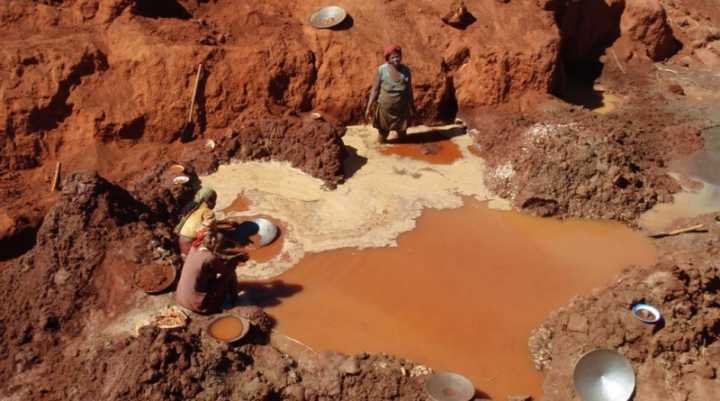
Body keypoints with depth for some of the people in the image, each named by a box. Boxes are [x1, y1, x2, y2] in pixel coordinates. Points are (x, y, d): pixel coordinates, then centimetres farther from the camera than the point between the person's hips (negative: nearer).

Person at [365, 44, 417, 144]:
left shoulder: (406, 70, -6)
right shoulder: (382, 70, -14)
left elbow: (409, 90, 5)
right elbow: (375, 89, -8)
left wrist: (412, 107, 12)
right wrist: (369, 107, -11)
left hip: (402, 108, 2)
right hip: (385, 107, -2)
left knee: (402, 134, 13)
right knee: (383, 132, 9)